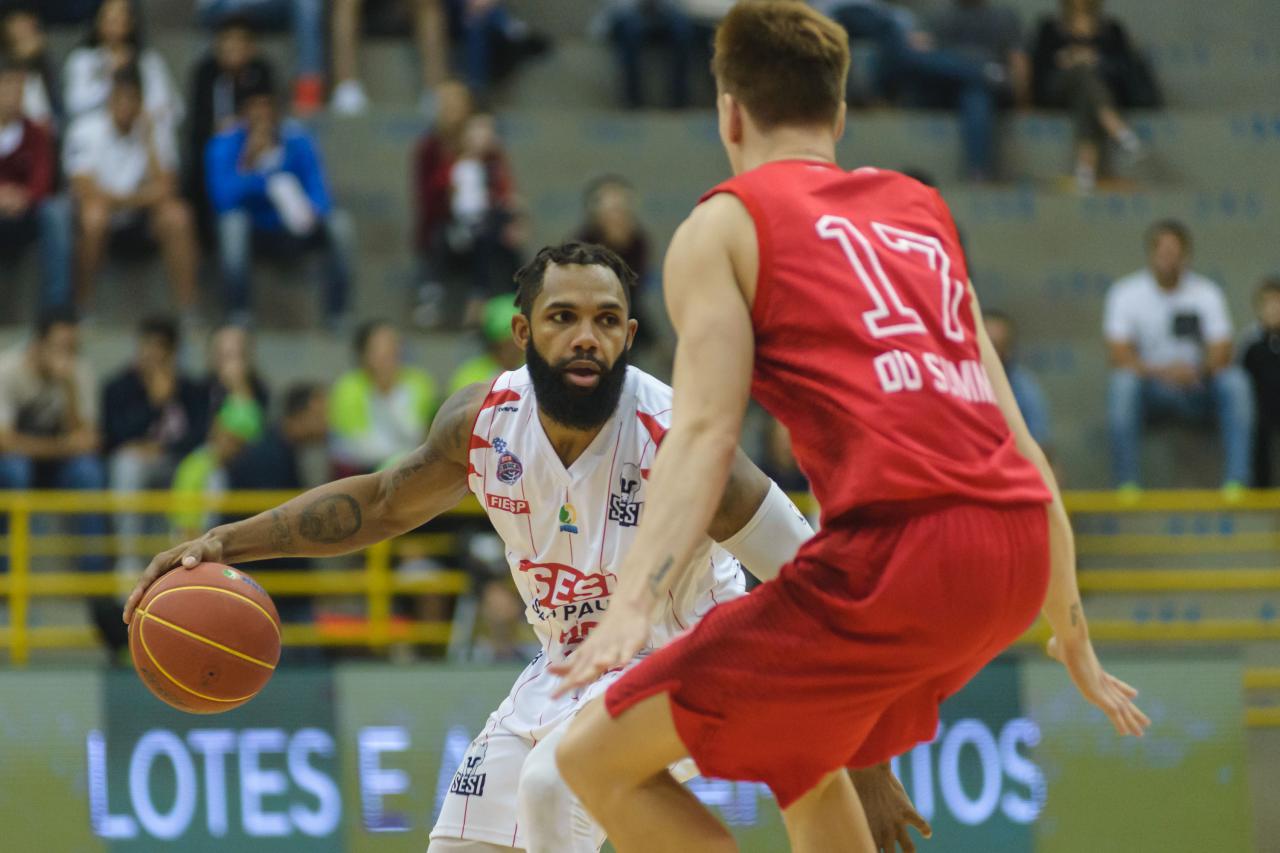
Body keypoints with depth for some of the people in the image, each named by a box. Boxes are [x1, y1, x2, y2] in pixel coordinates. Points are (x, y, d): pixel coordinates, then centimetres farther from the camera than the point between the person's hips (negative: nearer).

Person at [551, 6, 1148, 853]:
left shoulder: (725, 223, 10)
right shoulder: (921, 213, 26)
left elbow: (705, 433, -7)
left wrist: (632, 605, -18)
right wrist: (1072, 633, 34)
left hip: (896, 552, -7)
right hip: (1019, 547, 7)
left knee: (599, 759, 1)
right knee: (802, 759, 32)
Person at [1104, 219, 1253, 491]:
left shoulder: (1207, 293, 1)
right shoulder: (1125, 293, -4)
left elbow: (1222, 352, -7)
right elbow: (1119, 356, -14)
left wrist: (1199, 369, -30)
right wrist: (1161, 373, -31)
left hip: (1196, 391, 1)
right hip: (1149, 390, -1)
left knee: (1235, 381, -28)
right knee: (1122, 381, -34)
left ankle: (1236, 480, -29)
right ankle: (1126, 483, -32)